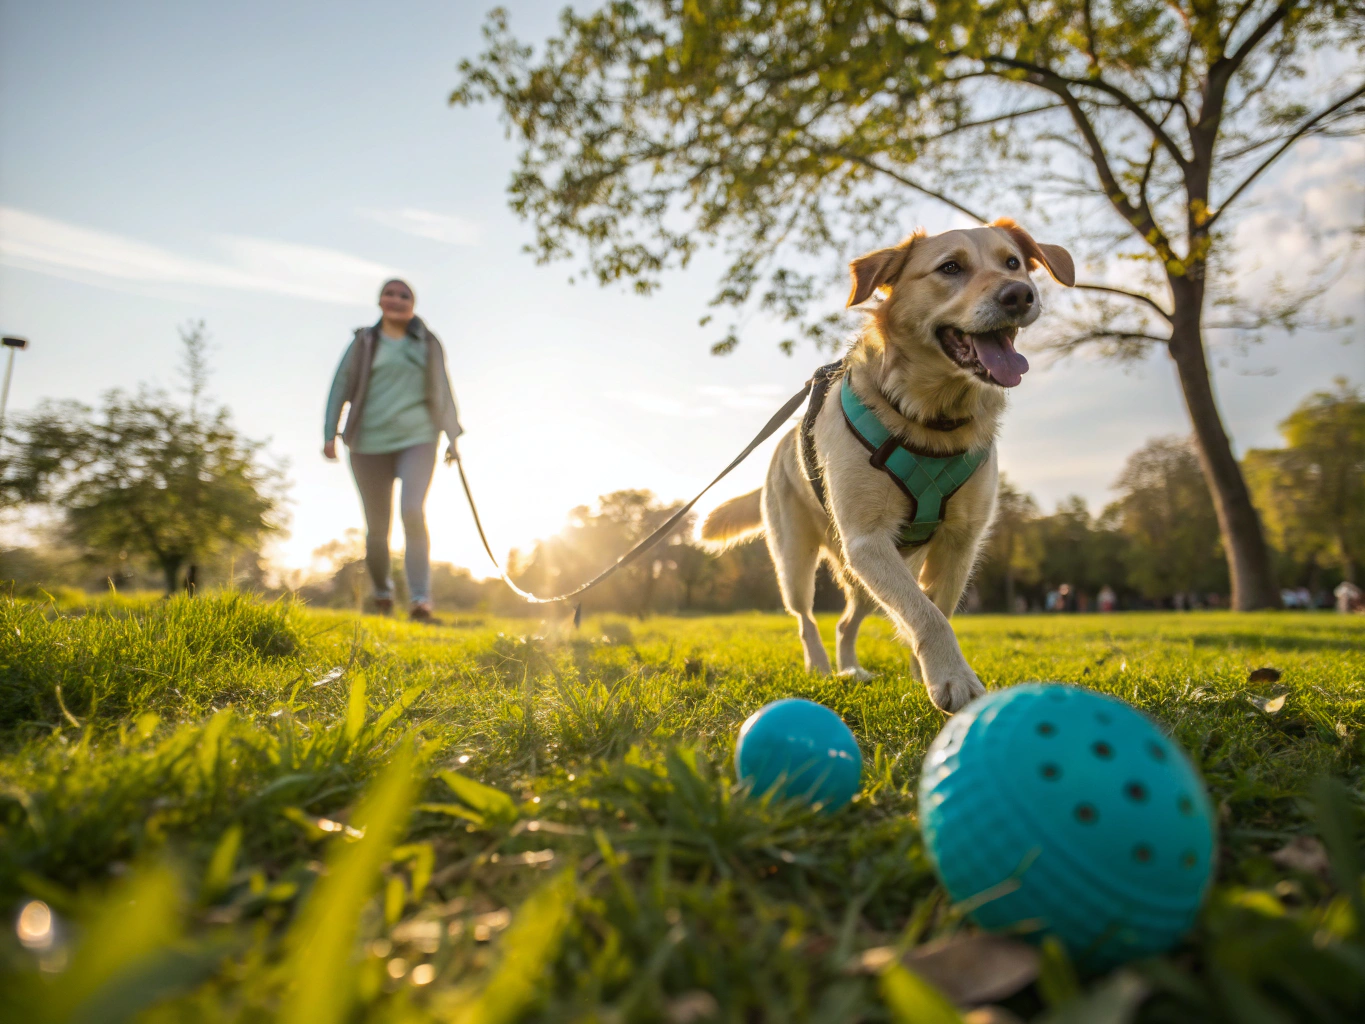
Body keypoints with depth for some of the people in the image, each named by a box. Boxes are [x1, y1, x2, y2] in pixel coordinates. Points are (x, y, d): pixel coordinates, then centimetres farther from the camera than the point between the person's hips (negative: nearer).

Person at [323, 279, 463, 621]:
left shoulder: (428, 345, 11)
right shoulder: (365, 342, 10)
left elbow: (443, 391, 16)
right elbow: (341, 386, 10)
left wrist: (452, 437, 13)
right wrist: (330, 434, 1)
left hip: (417, 441, -1)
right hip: (370, 444, 1)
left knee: (413, 513, -20)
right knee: (377, 526, 4)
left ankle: (421, 598, -16)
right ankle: (382, 592, 27)